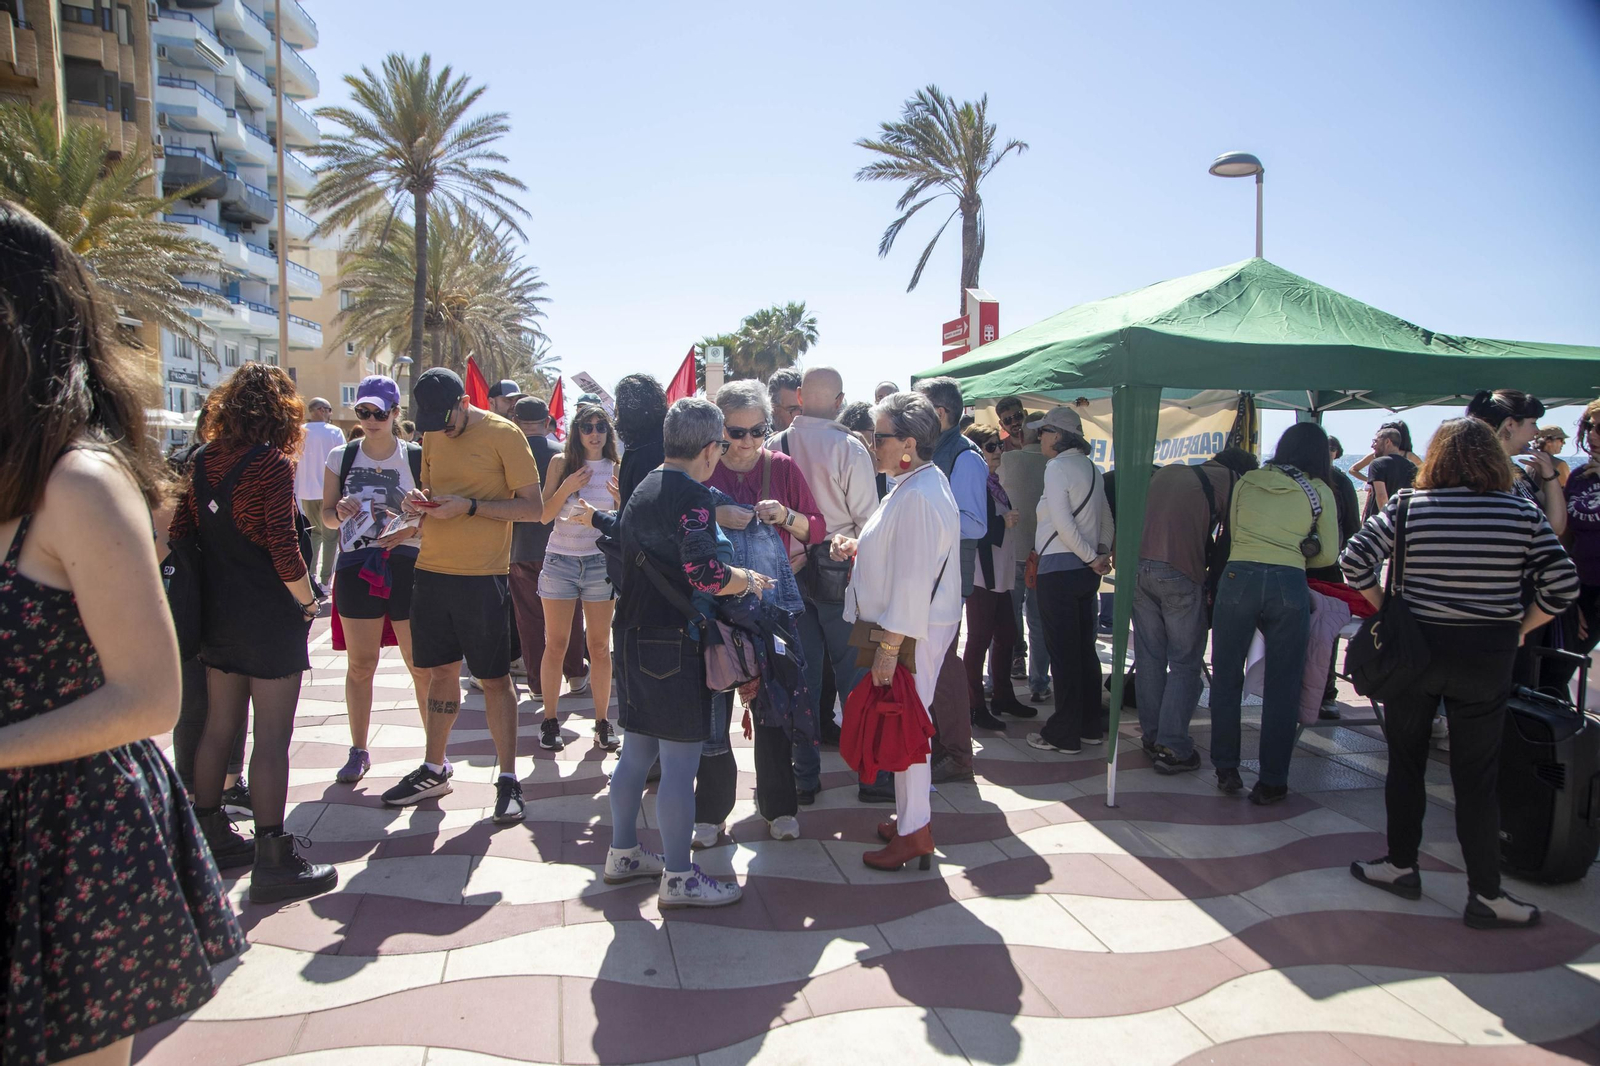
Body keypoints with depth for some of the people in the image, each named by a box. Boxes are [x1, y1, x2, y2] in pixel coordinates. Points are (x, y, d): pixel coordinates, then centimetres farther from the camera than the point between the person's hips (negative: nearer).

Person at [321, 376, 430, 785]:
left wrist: (410, 528, -18)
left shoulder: (417, 458, 0)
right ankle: (358, 751, 23)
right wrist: (341, 512, -11)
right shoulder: (341, 457, 7)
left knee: (422, 666, 0)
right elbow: (327, 514, 11)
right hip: (356, 568, 2)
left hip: (407, 567, -2)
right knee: (360, 665, 9)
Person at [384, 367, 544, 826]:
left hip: (481, 577, -6)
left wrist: (470, 506, -19)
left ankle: (508, 779, 10)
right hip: (431, 570, 6)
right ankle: (434, 770, 29)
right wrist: (419, 504, -1)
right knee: (441, 672, 15)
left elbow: (532, 506, -11)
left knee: (494, 678, 0)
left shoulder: (503, 435, -8)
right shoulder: (433, 437, 12)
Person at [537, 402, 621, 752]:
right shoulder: (561, 462, 1)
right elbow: (544, 515, -1)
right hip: (560, 561, 0)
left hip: (600, 563, 1)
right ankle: (549, 721, 14)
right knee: (555, 644, 3)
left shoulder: (616, 469, 3)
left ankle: (602, 722, 13)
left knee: (599, 646, 4)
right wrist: (566, 488, -16)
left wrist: (620, 497, -17)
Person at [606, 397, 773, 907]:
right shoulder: (692, 495, -16)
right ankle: (678, 879, 10)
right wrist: (750, 581, -9)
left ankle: (623, 854, 32)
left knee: (637, 751, 19)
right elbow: (706, 575, -26)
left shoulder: (643, 490, 13)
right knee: (680, 762, 0)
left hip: (633, 636, 9)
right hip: (673, 642, -9)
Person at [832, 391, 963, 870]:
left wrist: (888, 646, -22)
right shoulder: (914, 485, 12)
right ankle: (911, 817, 30)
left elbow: (914, 579, -24)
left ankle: (913, 832, 12)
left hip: (911, 632, -10)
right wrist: (858, 548, 7)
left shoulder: (919, 496, -22)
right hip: (908, 628, 10)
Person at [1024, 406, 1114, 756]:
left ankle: (1064, 734, 3)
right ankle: (1091, 726, 22)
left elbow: (1063, 523, -17)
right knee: (1084, 649, 14)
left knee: (1062, 652, -3)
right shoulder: (1092, 469, 13)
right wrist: (1100, 555, 12)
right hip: (1086, 571, 8)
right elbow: (1107, 523, 17)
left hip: (1059, 569, -8)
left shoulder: (1058, 467, -11)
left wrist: (1092, 558, -9)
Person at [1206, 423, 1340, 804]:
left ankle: (1226, 770, 19)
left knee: (1226, 678, 12)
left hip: (1238, 577, 1)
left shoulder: (1246, 482, 12)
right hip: (1289, 585, -1)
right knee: (1282, 687, 7)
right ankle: (1271, 781, 12)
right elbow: (1329, 554, 13)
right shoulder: (1319, 492, 8)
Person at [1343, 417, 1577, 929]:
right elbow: (1563, 585, -6)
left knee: (1405, 762, 14)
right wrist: (1519, 628, 6)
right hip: (1488, 656, 1)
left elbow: (1355, 560, -12)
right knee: (1476, 777, 8)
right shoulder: (1522, 512, -3)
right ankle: (1486, 895, 13)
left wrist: (1386, 608, 1)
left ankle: (1402, 867, 24)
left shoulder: (1408, 505, -6)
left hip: (1415, 648, -1)